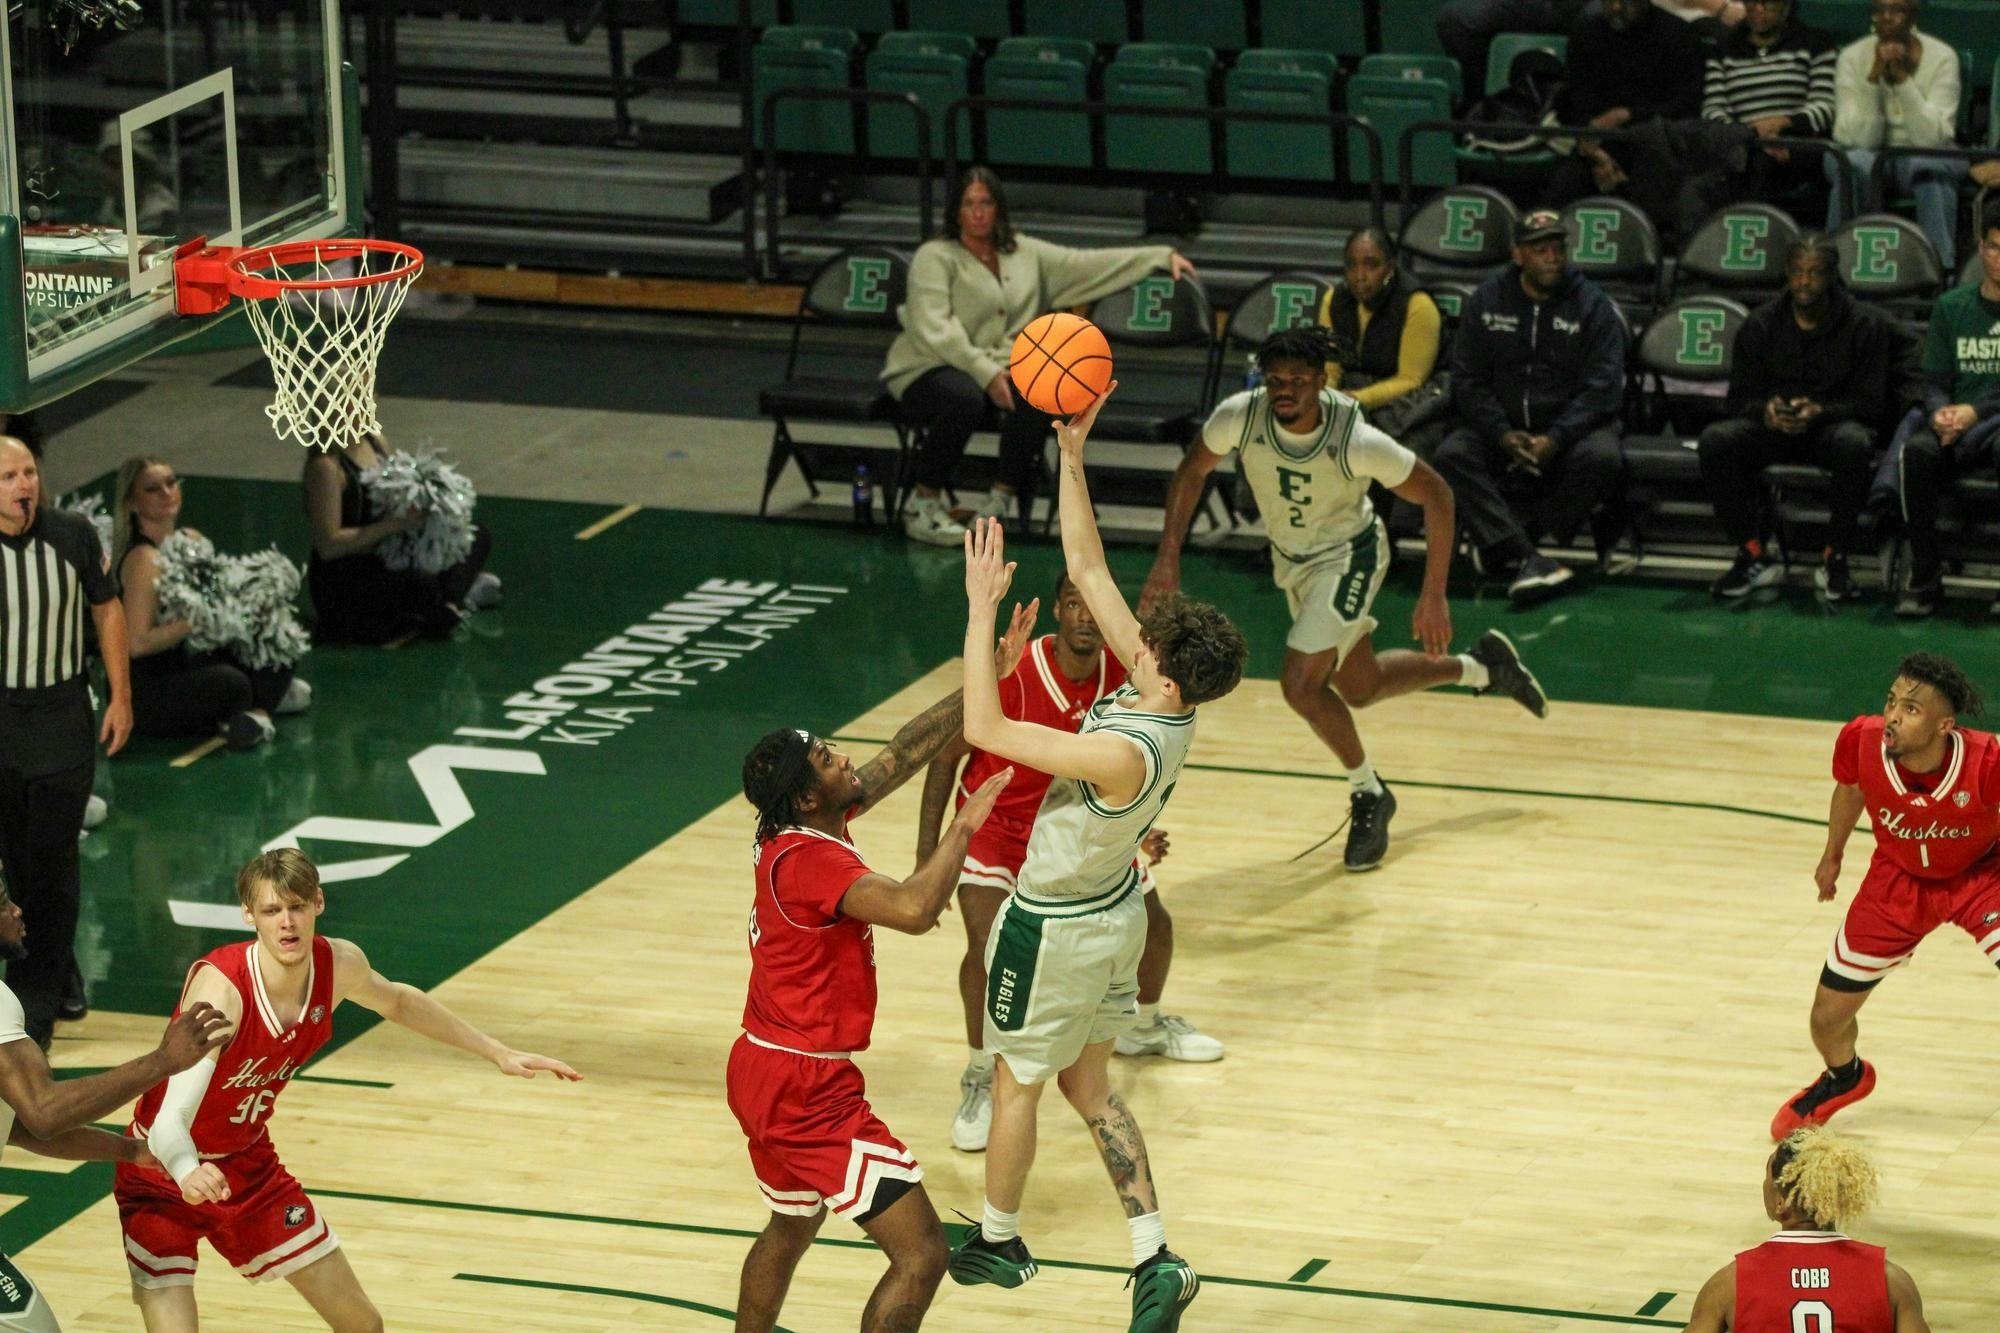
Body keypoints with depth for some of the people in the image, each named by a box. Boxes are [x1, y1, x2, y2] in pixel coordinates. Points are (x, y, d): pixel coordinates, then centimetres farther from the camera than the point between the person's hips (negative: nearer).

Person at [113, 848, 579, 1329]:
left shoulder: (339, 963, -14)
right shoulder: (219, 987, -34)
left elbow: (396, 1002, 12)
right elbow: (169, 1123, -43)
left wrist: (499, 1053, 16)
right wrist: (188, 1174, -65)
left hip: (249, 1165, 6)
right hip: (168, 1173, -6)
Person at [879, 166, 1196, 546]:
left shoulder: (1025, 254, 15)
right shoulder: (935, 257, -4)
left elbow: (1088, 265, 15)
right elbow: (933, 329, -16)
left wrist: (1163, 257, 9)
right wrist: (985, 373, -27)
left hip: (996, 370, 5)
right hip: (927, 370, -5)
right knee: (965, 399, -39)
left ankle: (1002, 496, -13)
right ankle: (922, 503, -20)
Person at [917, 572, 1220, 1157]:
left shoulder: (1122, 675, -17)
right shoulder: (1011, 675, -32)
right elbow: (946, 757, -18)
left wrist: (1140, 828, -11)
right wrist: (927, 857, -19)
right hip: (995, 819, -5)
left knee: (1153, 923, 14)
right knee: (987, 945, -25)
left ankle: (1144, 1026, 46)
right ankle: (979, 1077, -2)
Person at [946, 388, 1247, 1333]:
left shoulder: (1124, 753, -37)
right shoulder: (1168, 699, -14)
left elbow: (983, 729, -35)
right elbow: (1087, 566, -9)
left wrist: (981, 608, -32)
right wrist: (1072, 453, -14)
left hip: (1057, 928, -8)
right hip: (1113, 911, 8)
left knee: (1016, 1082, 16)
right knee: (1088, 1087, 19)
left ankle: (997, 1242, 37)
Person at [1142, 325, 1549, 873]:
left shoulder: (1356, 440, -35)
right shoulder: (1240, 416, -26)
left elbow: (1436, 495, -22)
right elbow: (1192, 470, -6)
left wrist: (1434, 596, -24)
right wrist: (1168, 558, -15)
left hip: (1348, 555, -5)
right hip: (1291, 556, 5)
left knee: (1301, 684, -19)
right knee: (1361, 688, 19)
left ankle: (1368, 794, 6)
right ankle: (1482, 667, 43)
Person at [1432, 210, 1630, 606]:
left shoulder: (1593, 305, -2)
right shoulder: (1488, 300, 4)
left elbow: (1603, 386, -8)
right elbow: (1468, 379, 2)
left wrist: (1555, 439, -22)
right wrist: (1503, 434, -15)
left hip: (1571, 426, -2)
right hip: (1500, 424, 2)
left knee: (1601, 456, -33)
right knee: (1452, 454, -27)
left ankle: (1500, 543, -22)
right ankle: (1526, 559, -37)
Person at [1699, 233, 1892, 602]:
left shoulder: (1863, 325, -2)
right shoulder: (1760, 325, 5)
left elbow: (1872, 404, -5)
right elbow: (1739, 399, 5)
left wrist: (1819, 413, -24)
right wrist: (1766, 411, -20)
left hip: (1831, 424, -2)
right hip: (1771, 429, 2)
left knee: (1855, 443, -39)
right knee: (1715, 440, -28)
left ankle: (1836, 559, -25)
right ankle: (1752, 555, -20)